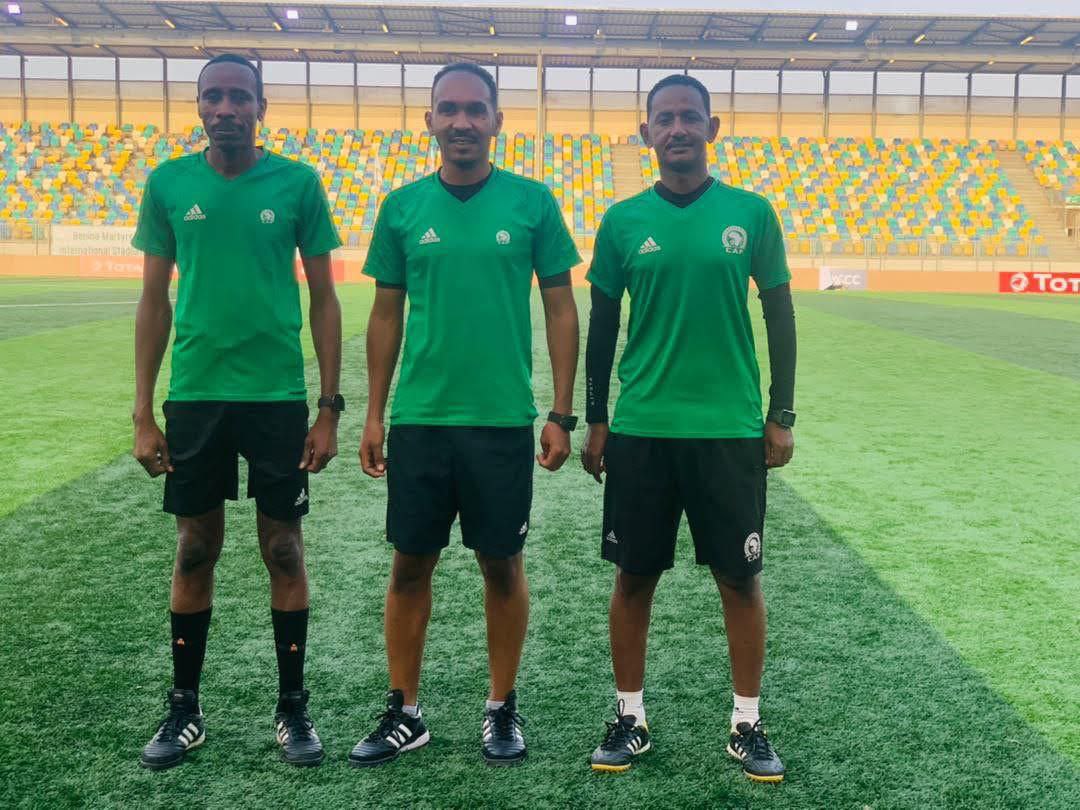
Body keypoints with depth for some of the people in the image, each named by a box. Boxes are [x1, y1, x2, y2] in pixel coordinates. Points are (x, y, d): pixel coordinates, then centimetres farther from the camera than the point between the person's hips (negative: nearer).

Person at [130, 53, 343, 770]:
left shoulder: (298, 183, -2)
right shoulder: (169, 184, 3)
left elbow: (324, 299, 1)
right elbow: (154, 301, 6)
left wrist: (330, 407, -3)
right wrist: (143, 414, 2)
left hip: (279, 396, -1)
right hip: (194, 396, 2)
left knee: (284, 550, 6)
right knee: (195, 550, 10)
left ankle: (293, 708, 21)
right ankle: (185, 709, 25)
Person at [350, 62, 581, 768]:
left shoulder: (533, 201, -1)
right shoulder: (403, 206, 4)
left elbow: (561, 308, 1)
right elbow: (387, 314, 8)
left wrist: (562, 413, -3)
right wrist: (373, 414, 5)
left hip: (503, 419, -1)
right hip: (417, 418, 2)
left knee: (502, 563, 9)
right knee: (411, 564, 9)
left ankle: (503, 708, 26)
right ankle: (405, 712, 25)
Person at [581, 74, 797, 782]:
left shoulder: (751, 213, 1)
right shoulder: (623, 221, 3)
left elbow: (780, 317, 5)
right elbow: (602, 327, 8)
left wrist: (782, 416, 2)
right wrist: (595, 421, 7)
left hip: (732, 428, 0)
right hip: (640, 429, 1)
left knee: (740, 577, 7)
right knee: (635, 575, 8)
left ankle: (748, 724, 24)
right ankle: (631, 718, 24)